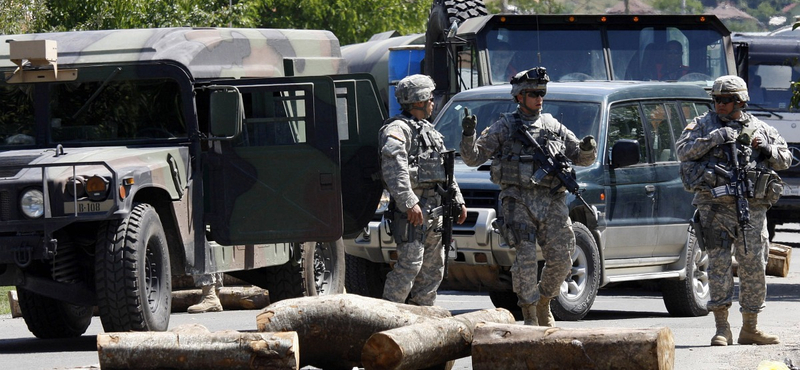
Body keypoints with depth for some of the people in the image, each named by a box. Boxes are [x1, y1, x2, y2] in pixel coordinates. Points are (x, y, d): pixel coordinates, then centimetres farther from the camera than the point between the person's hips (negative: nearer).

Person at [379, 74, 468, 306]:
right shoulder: (397, 129, -8)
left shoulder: (429, 130, 24)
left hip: (435, 209, 10)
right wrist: (409, 202, -30)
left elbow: (446, 171, 31)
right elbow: (394, 167, -22)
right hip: (413, 209, -10)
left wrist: (458, 201, 25)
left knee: (433, 269, 10)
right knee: (410, 265, -16)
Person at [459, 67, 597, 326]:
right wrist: (468, 134, -13)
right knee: (526, 258, -13)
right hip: (519, 200, -3)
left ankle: (543, 305, 22)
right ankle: (529, 317, -6)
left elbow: (582, 158, 21)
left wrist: (588, 149, -2)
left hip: (552, 201, 3)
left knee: (561, 261, -1)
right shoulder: (504, 127, 8)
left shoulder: (554, 127, 17)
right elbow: (473, 158, 6)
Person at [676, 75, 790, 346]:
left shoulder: (759, 129, 13)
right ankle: (722, 329, -5)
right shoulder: (703, 125, 7)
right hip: (715, 206, -2)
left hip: (752, 209, 3)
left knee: (754, 266, 4)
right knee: (718, 263, -7)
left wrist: (767, 149, -4)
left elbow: (785, 160, 17)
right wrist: (714, 138, -15)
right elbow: (683, 151, -6)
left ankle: (750, 329, 13)